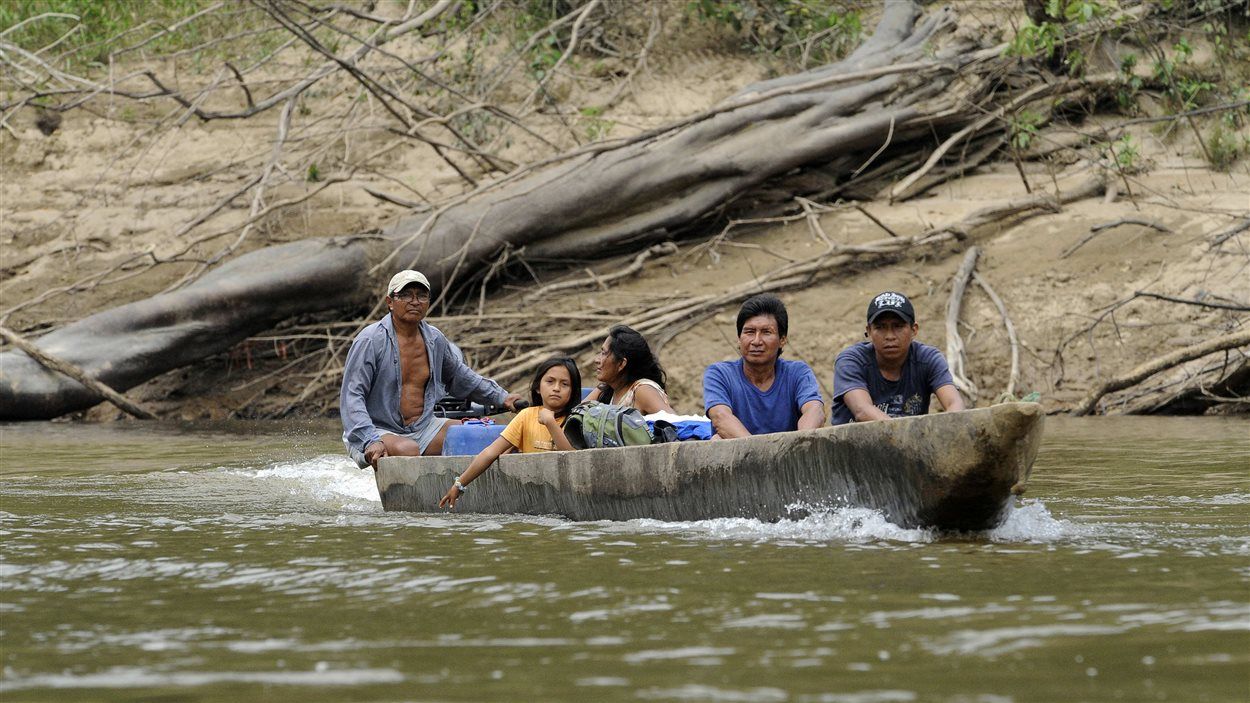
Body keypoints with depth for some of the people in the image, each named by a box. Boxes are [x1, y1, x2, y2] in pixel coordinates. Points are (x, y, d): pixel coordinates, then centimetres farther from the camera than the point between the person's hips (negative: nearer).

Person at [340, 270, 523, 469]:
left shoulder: (434, 339, 9)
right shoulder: (370, 341, -12)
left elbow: (459, 376, 29)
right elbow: (352, 396, -17)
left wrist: (501, 397, 27)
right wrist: (370, 441, -31)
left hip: (422, 429, 7)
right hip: (378, 431, -7)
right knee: (408, 450, -38)